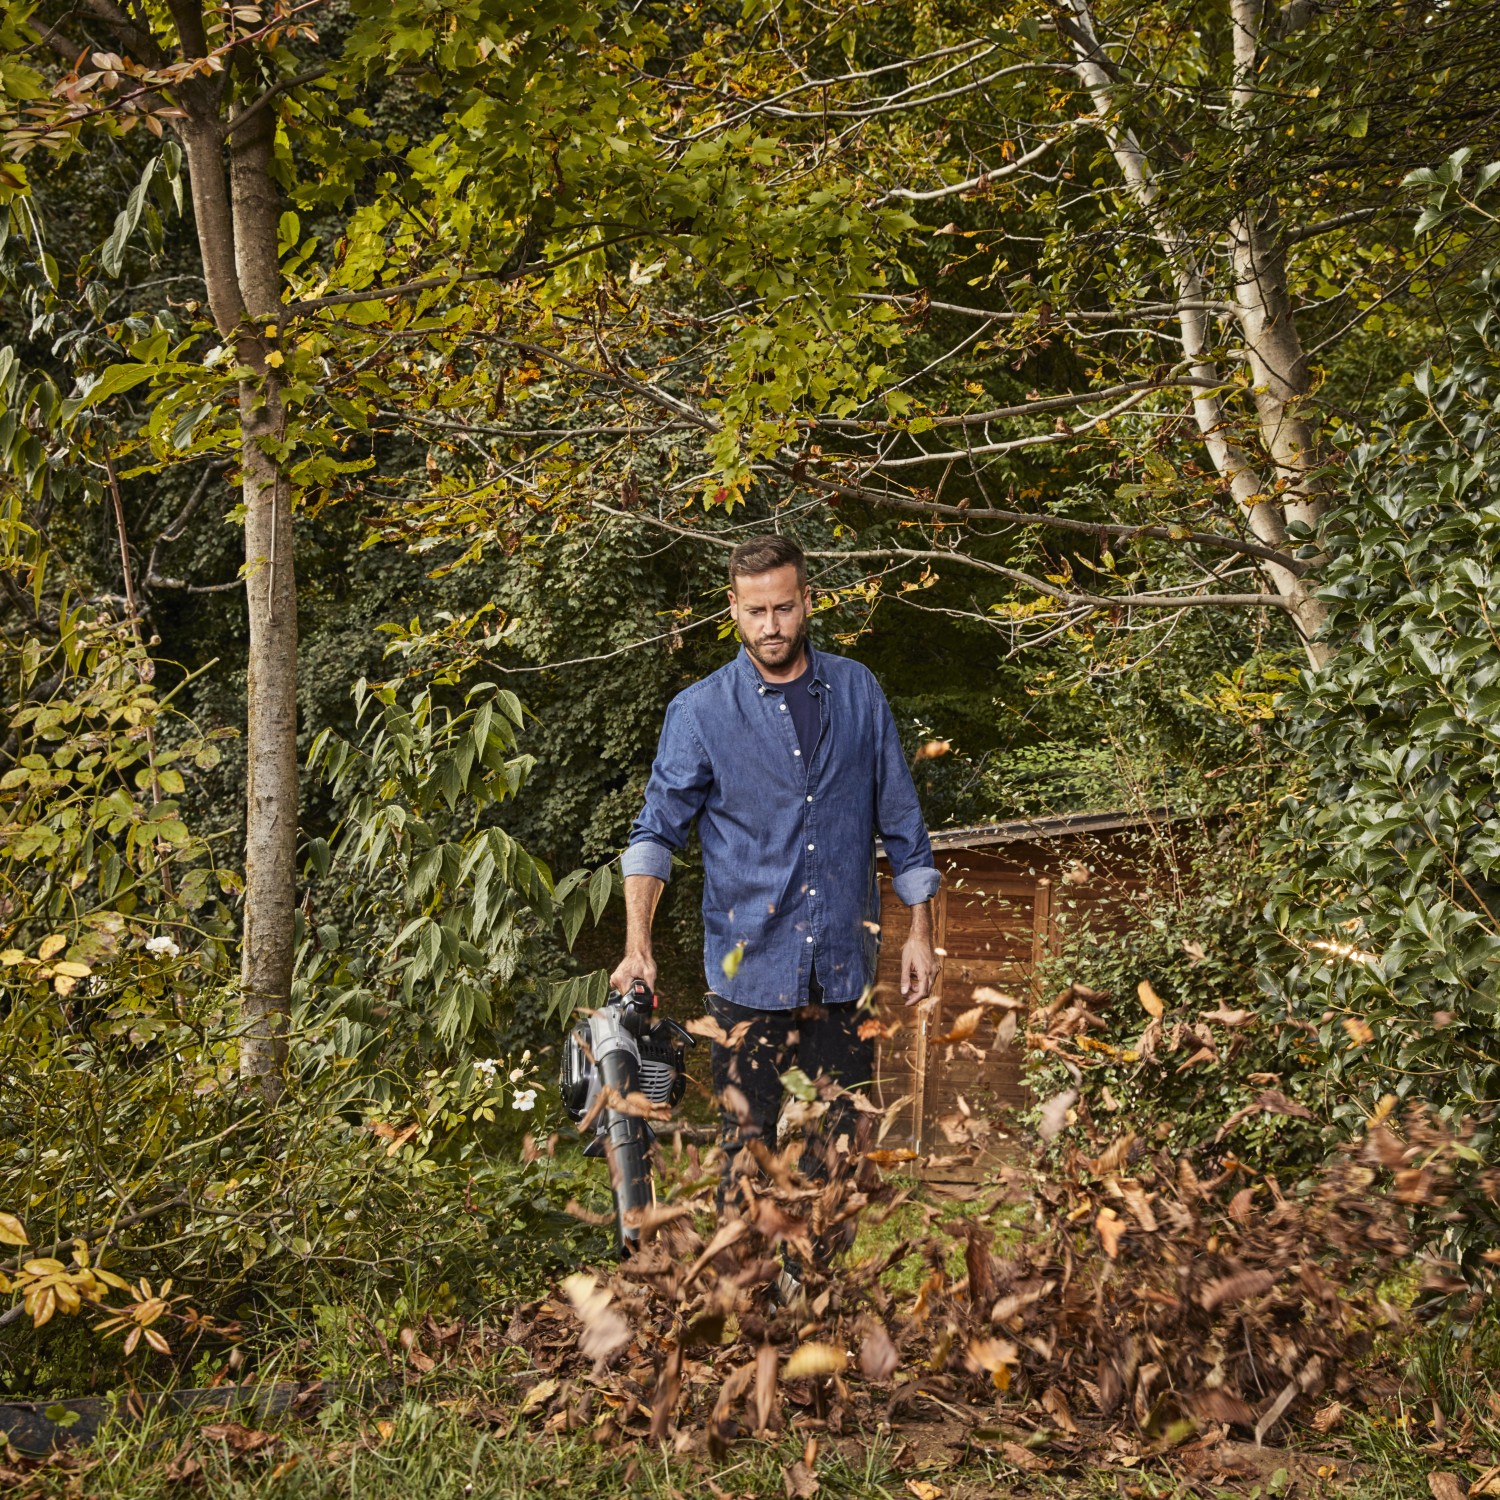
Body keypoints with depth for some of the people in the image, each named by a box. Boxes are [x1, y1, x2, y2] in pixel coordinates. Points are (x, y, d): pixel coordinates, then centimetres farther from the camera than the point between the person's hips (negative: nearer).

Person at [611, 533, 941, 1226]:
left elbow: (900, 818, 12)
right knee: (748, 1150, 1)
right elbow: (656, 830, -4)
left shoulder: (857, 691, 6)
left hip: (844, 963, 2)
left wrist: (920, 929, 10)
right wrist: (637, 945, -17)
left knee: (836, 1151, 7)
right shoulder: (700, 711, -2)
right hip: (751, 967, -2)